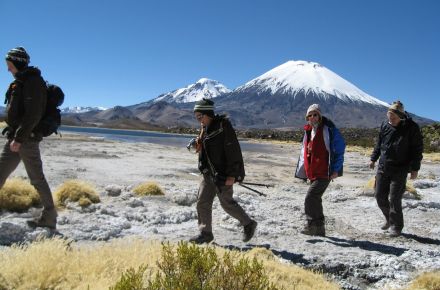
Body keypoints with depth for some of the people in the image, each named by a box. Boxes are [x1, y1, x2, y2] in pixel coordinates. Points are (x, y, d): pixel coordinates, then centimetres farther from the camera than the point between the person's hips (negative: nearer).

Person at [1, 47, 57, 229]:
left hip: (27, 138, -10)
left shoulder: (33, 81, -12)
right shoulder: (20, 82, 17)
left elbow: (33, 114, -22)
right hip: (16, 137, 10)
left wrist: (19, 137, -24)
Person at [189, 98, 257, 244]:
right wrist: (198, 146, 0)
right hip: (209, 173, 9)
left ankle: (249, 224, 21)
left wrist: (231, 175, -22)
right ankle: (205, 233, 18)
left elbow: (233, 151, -20)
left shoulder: (223, 126, -16)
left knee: (227, 203, 0)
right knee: (202, 202, 7)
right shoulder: (205, 129, 11)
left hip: (223, 174, -8)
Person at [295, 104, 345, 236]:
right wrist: (302, 171, 18)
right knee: (315, 200, 15)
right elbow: (304, 152, 21)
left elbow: (339, 149, -11)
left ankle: (312, 225, -5)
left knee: (310, 197, -16)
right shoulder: (308, 131, 14)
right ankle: (319, 229, 27)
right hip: (313, 174, 9)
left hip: (324, 173, -9)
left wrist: (335, 169, -14)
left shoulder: (328, 130, -9)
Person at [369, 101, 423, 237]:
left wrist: (415, 168, -9)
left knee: (394, 199, -3)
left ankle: (396, 226, 14)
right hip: (383, 167, 5)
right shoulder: (385, 125, 1)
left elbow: (417, 149, -7)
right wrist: (373, 158, 14)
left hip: (400, 170, -5)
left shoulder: (411, 127, -11)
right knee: (380, 195, 9)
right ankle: (389, 218, 32)